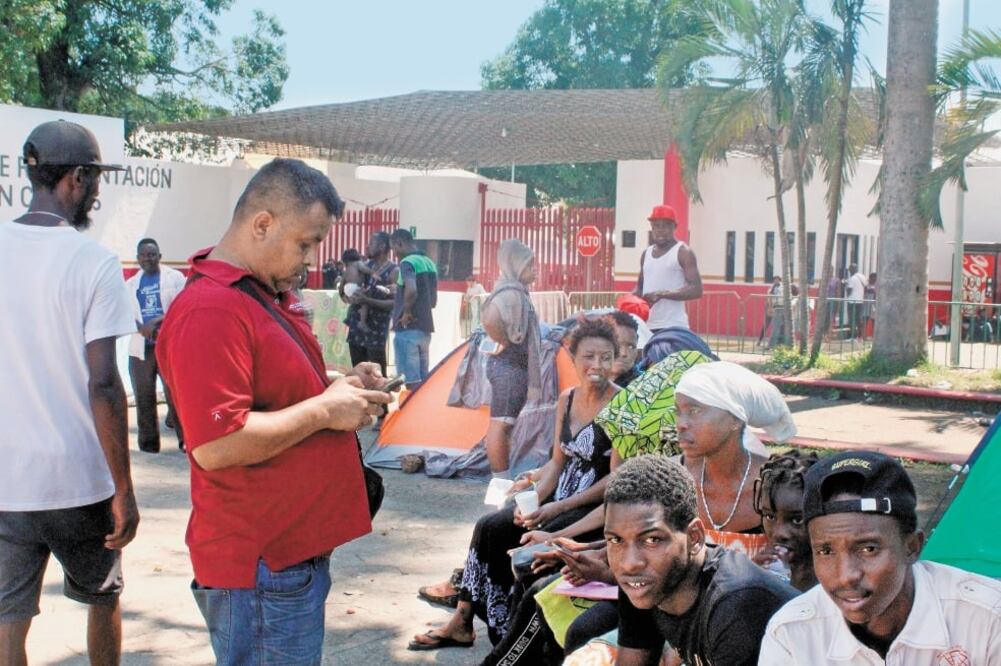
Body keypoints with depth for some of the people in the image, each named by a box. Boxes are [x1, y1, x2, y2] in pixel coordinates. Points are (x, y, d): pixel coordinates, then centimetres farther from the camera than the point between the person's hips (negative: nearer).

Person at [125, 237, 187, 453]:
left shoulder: (174, 277, 6)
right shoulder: (131, 284, 17)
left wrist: (158, 321, -19)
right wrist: (141, 327, -15)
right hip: (141, 347, 4)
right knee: (144, 397, 5)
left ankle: (185, 438, -4)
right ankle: (148, 442, 13)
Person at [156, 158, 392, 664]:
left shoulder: (265, 295, 13)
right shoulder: (209, 311, -21)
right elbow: (216, 446, -28)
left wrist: (336, 387, 7)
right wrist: (323, 409, -19)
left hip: (297, 546, 10)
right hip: (261, 565, -10)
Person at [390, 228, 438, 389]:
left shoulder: (407, 262, -12)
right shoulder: (430, 263, 14)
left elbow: (411, 290, -30)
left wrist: (406, 311, -16)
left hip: (407, 329, -8)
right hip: (426, 328, 8)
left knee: (412, 381, -6)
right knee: (423, 380, 12)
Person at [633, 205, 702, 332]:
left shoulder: (683, 252, -3)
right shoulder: (647, 253, 17)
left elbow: (696, 290, -12)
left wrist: (662, 294, -22)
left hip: (673, 326, -7)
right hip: (647, 326, 7)